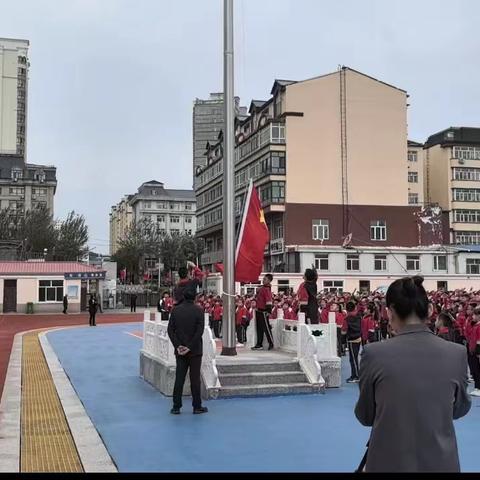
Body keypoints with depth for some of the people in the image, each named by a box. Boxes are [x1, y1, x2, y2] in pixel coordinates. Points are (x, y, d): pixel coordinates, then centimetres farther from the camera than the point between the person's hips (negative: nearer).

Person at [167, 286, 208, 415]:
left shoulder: (176, 310, 0)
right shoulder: (198, 310, -8)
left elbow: (170, 329, -3)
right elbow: (200, 331, -14)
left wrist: (178, 345, -4)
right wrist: (190, 347, -11)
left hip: (180, 350, 3)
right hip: (195, 351, -3)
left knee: (179, 378, 6)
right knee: (195, 378, 4)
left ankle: (176, 407, 8)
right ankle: (197, 406, 9)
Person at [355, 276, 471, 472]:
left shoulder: (375, 353, -15)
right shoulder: (457, 353, -10)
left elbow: (365, 416, -1)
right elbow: (460, 408, 8)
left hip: (389, 462, -1)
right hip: (441, 461, 2)